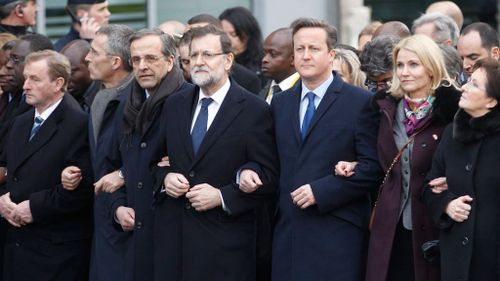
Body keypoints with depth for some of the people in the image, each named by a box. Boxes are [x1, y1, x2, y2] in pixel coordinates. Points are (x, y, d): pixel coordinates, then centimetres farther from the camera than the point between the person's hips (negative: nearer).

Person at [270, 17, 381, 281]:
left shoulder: (361, 102, -1)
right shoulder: (280, 103, 17)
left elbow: (372, 167, -6)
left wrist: (321, 191, -13)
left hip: (337, 235, -4)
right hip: (287, 232, 5)